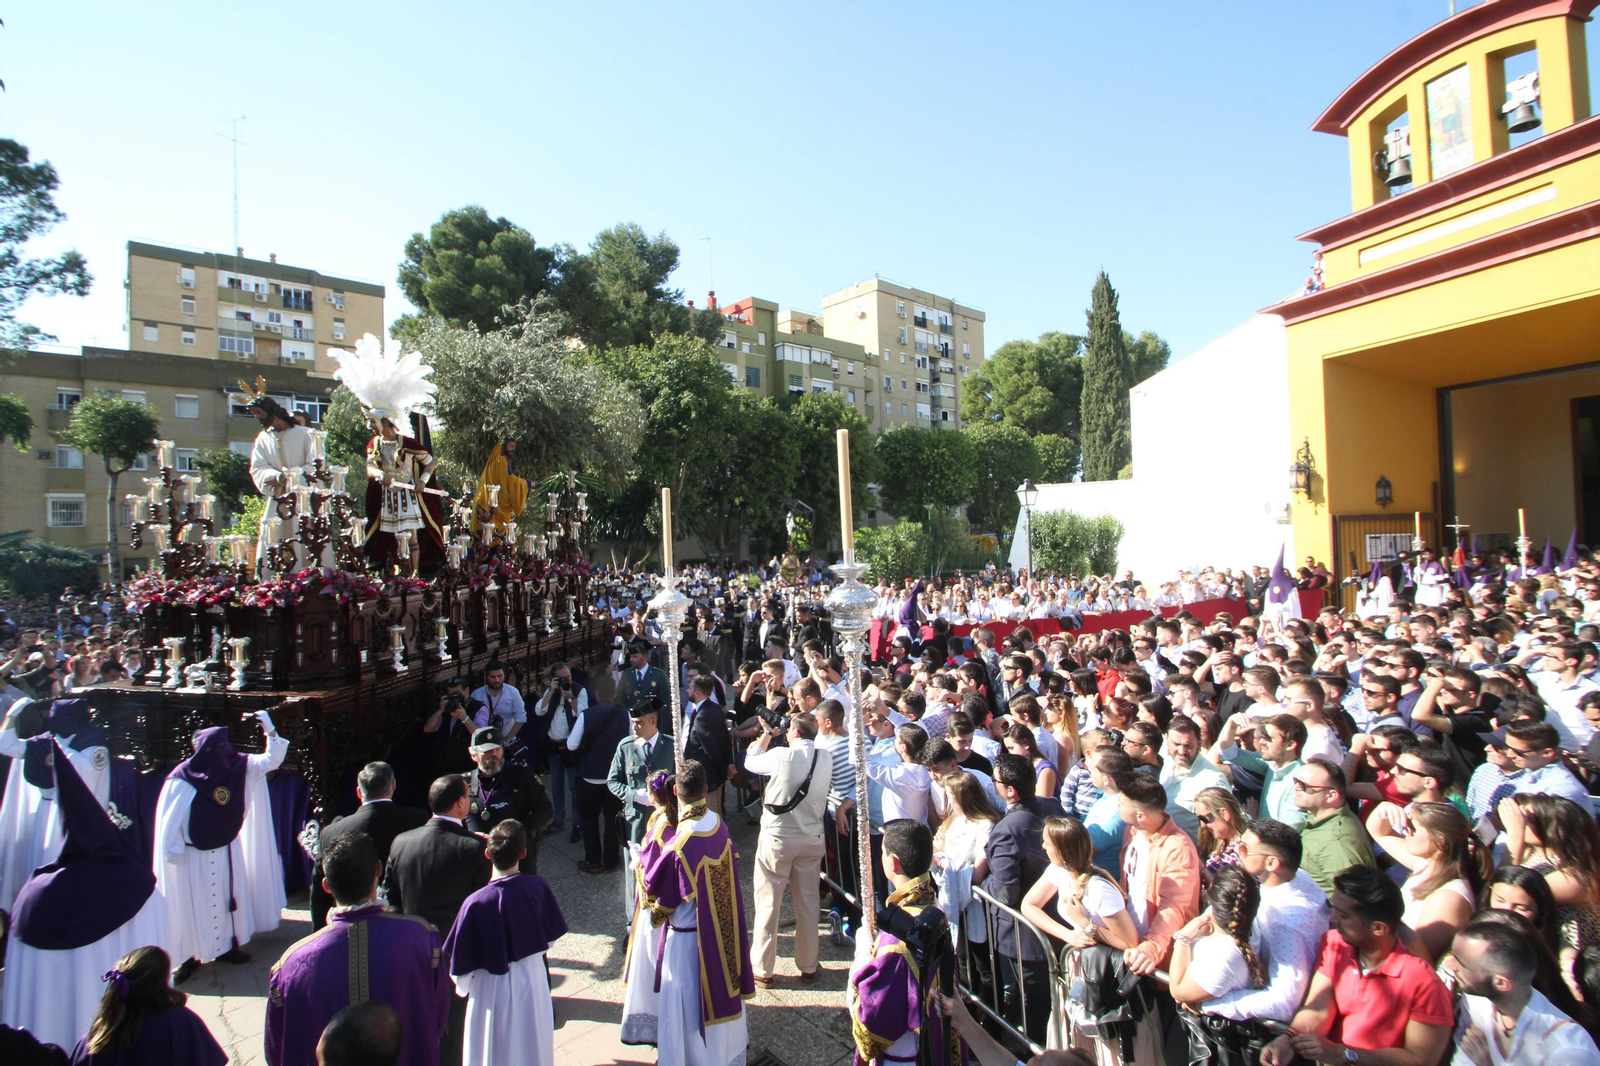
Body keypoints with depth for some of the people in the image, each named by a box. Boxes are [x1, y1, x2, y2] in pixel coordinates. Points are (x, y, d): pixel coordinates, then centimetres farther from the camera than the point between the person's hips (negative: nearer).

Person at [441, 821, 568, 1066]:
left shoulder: (476, 903, -27)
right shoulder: (538, 887, -18)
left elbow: (462, 969, -16)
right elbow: (550, 938, -2)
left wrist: (464, 987, 6)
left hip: (492, 993, -2)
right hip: (533, 988, 2)